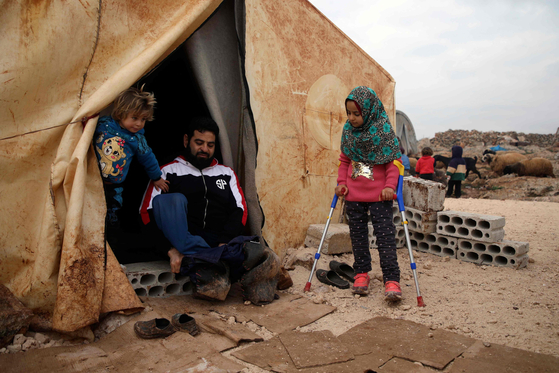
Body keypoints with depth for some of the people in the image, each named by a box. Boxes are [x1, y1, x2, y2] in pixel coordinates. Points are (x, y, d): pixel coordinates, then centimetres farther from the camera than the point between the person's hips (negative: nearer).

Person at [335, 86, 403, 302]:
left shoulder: (383, 129, -7)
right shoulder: (348, 130, 5)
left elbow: (394, 160, -5)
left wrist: (390, 185, -15)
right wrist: (341, 182, 1)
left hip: (379, 194, -4)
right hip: (353, 194, 5)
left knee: (385, 234, -4)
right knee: (357, 233, 11)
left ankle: (391, 280, 1)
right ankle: (361, 274, 24)